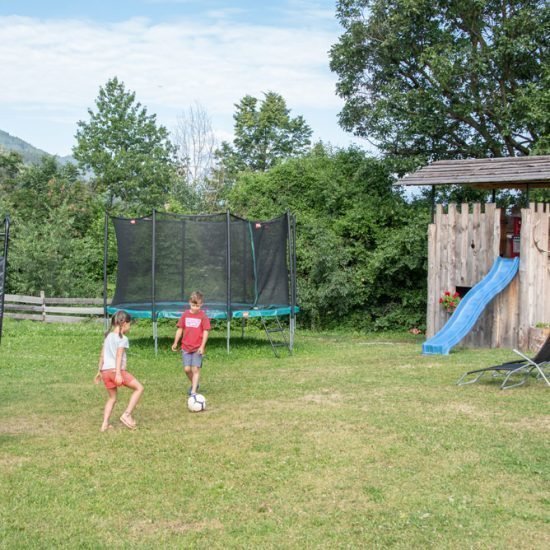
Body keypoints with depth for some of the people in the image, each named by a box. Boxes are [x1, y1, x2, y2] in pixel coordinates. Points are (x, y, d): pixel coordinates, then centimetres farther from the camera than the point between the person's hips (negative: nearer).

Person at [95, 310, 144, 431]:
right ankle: (127, 415, -3)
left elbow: (102, 355, 19)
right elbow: (119, 356, -15)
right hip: (116, 370, -8)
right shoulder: (123, 338, -5)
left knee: (112, 398, 20)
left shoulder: (108, 336, 17)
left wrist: (99, 371, 24)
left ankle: (105, 424, 10)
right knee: (139, 388, 3)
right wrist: (118, 373, -21)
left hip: (105, 371, 8)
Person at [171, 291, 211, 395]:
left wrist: (202, 346, -13)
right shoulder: (185, 314, 4)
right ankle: (194, 384, 27)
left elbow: (205, 332, -7)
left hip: (198, 348, -3)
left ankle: (193, 391, -3)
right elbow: (180, 329, 10)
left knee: (195, 369, -6)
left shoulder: (203, 316, -6)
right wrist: (175, 343, 9)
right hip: (186, 347, 3)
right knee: (187, 369, 1)